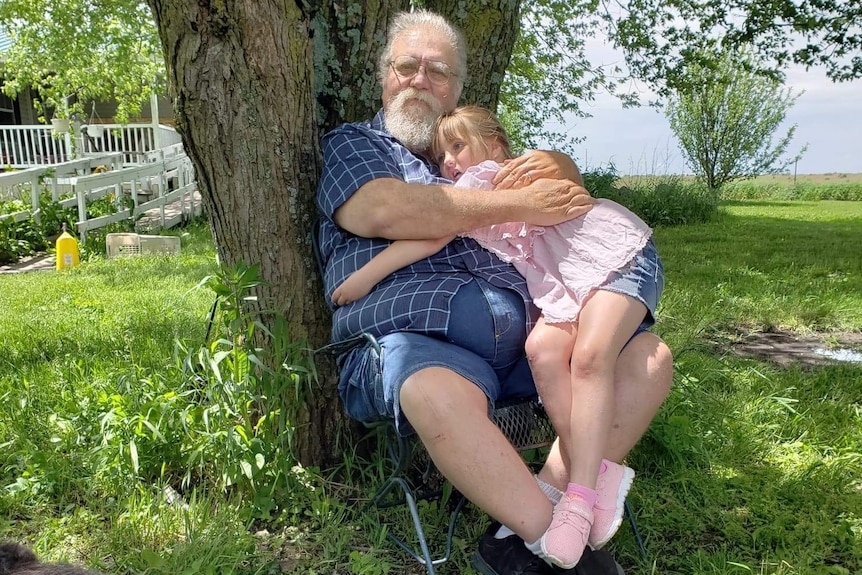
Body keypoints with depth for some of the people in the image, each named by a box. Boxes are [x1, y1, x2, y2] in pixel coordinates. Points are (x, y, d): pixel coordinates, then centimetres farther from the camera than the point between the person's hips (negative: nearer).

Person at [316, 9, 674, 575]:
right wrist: (518, 205, -7)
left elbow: (570, 189, 30)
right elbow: (385, 210, -8)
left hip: (525, 329, 6)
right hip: (413, 336, -5)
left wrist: (555, 165, 3)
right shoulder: (351, 145, 16)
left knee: (648, 357, -10)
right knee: (437, 395, -38)